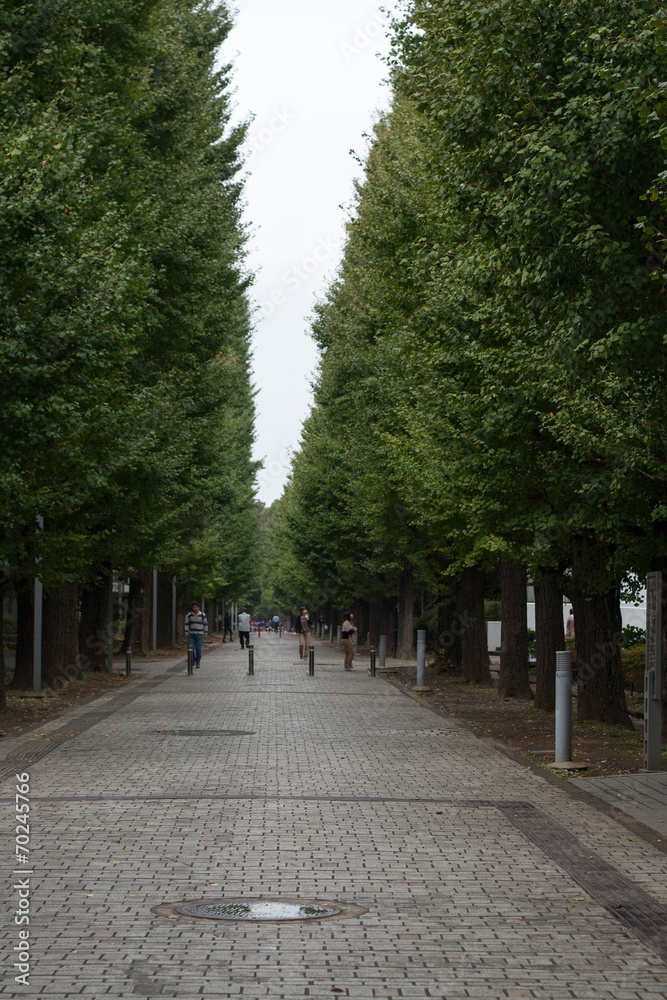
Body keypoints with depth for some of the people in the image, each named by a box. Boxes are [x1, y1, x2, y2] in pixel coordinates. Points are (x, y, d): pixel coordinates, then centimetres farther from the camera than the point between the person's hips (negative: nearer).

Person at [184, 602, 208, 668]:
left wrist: (205, 633, 2)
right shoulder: (189, 615, 3)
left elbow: (205, 624, 4)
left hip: (199, 634, -2)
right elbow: (187, 624, 5)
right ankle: (193, 660, 12)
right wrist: (186, 633, -2)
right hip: (191, 634, 2)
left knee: (198, 649, -3)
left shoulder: (202, 615, -1)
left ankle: (198, 663, 7)